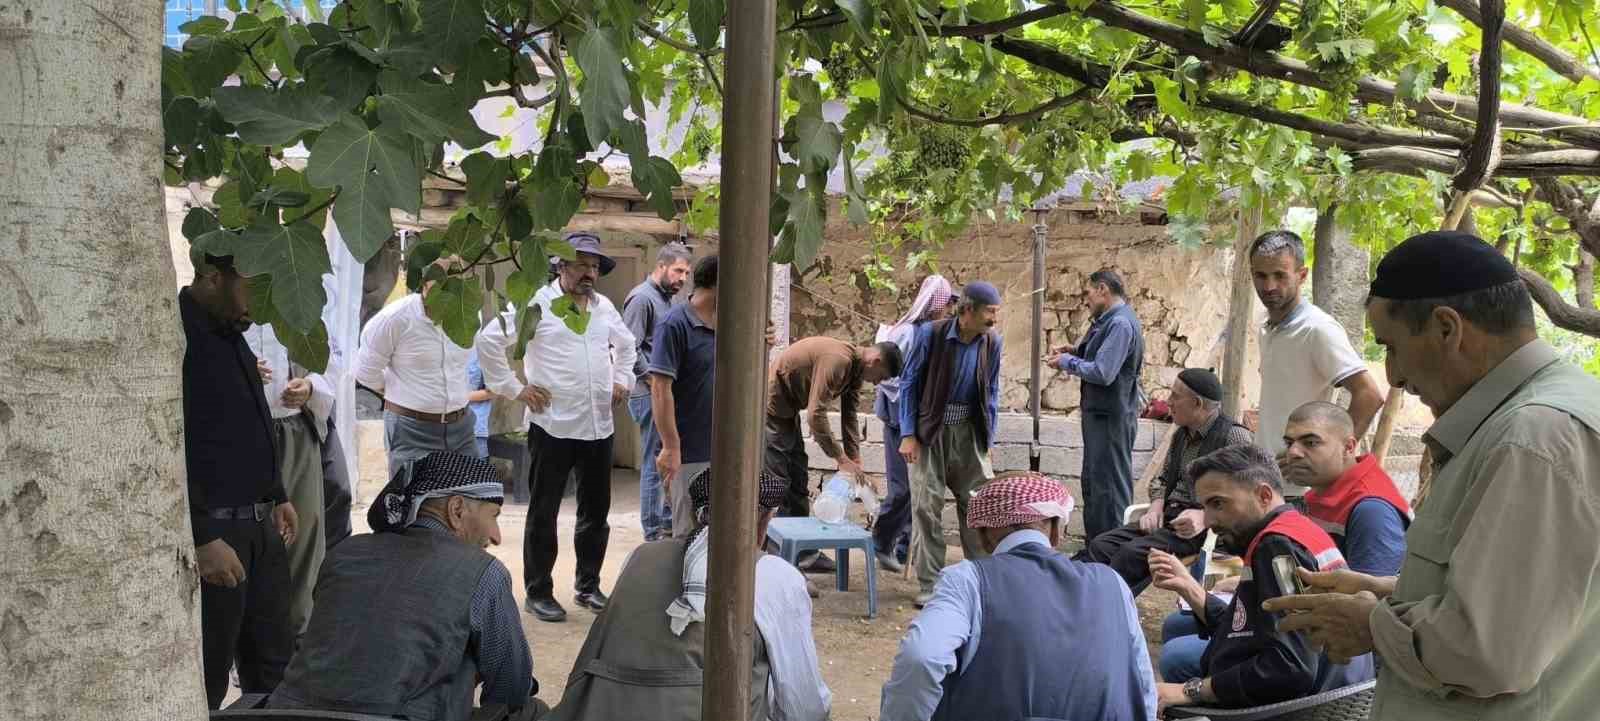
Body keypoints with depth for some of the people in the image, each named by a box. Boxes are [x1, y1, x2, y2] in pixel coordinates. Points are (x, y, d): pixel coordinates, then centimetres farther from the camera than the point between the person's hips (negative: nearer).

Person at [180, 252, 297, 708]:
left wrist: (276, 496, 24)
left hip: (259, 526, 9)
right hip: (213, 533, -9)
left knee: (272, 668, 16)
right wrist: (203, 538, -22)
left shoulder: (231, 332, 13)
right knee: (203, 683, 3)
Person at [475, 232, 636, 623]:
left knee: (596, 511, 13)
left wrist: (622, 379, 16)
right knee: (543, 513, 4)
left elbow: (626, 344, 30)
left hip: (599, 426, 6)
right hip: (552, 426, -5)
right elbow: (488, 340, -9)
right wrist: (513, 388, -9)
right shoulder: (535, 304, -7)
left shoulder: (605, 307, 12)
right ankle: (538, 592, 16)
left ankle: (588, 586, 27)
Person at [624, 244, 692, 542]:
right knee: (655, 465, -4)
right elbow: (629, 348, -18)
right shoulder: (642, 298, -11)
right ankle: (653, 534, 4)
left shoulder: (668, 298, 17)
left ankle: (668, 523, 23)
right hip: (651, 396, -9)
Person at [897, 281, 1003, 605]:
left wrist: (989, 438, 6)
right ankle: (929, 584, 7)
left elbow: (991, 391, 9)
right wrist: (908, 435, -10)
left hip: (969, 430, 3)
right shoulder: (930, 334, -13)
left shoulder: (992, 342, -2)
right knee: (927, 506, -1)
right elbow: (909, 383, -6)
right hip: (930, 431, -3)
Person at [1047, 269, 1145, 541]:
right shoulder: (1108, 321, 12)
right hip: (1100, 415, 11)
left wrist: (1067, 362, -12)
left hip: (1111, 419, -11)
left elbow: (1103, 373, -25)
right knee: (1093, 483, 19)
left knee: (1109, 488, -4)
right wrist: (1075, 353, 6)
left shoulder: (1121, 324, -19)